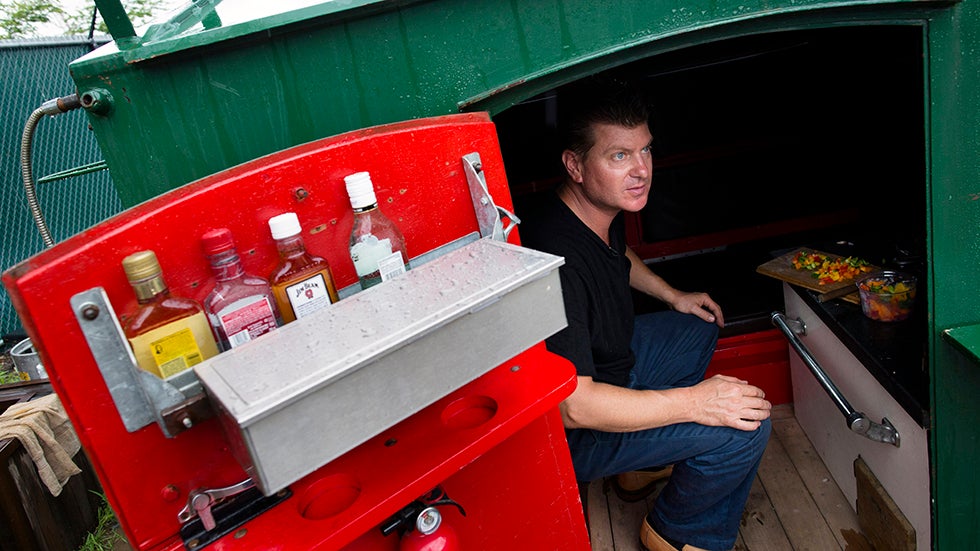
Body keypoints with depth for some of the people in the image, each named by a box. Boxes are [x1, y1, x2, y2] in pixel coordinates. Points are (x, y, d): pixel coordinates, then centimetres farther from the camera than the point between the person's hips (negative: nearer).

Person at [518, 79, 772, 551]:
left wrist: (671, 295, 15)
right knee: (746, 428, -20)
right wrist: (693, 400, -34)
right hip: (573, 430, -10)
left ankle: (649, 459, 29)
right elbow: (571, 404, -37)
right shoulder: (558, 258, -37)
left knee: (701, 328, 26)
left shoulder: (603, 208, -6)